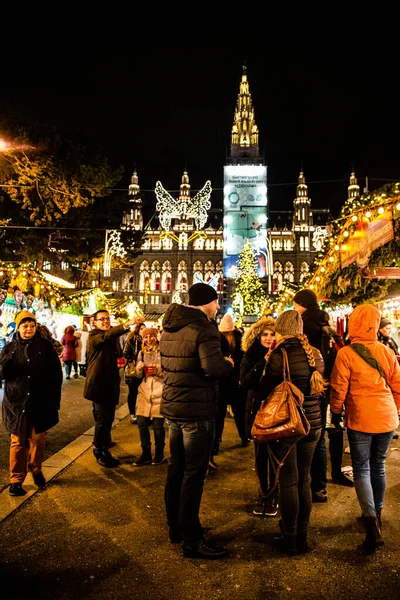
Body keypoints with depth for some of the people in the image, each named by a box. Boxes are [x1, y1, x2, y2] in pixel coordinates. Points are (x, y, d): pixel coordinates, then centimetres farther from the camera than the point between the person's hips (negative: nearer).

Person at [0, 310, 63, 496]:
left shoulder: (45, 346, -2)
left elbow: (56, 373, 0)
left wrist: (55, 397, -3)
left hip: (41, 402, 0)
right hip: (17, 402, 0)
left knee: (38, 440, 11)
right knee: (18, 442, 7)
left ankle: (36, 470, 34)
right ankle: (16, 480, 19)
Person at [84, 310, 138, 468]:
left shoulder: (112, 337, 12)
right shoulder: (93, 337, -10)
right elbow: (106, 336, -31)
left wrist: (119, 362, 5)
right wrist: (125, 325, -47)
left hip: (111, 384, 7)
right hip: (98, 384, -7)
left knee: (108, 419, 12)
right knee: (102, 420, -5)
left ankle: (103, 451, 26)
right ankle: (100, 453, 11)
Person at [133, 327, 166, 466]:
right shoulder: (142, 353, 10)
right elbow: (138, 375, 12)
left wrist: (158, 370, -20)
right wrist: (139, 367, -9)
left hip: (159, 393, -5)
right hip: (144, 393, 5)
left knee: (158, 426, 2)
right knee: (142, 424, 6)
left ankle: (159, 454, 23)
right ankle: (146, 454, 24)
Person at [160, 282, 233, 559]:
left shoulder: (169, 327, 9)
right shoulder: (203, 328, -17)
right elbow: (213, 367, -28)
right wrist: (228, 363, -9)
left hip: (172, 406, 9)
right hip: (197, 410, -9)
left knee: (176, 467, 19)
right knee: (195, 473, 2)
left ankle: (175, 526, 34)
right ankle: (192, 539, 13)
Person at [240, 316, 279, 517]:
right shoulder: (250, 356, -1)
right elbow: (244, 382, -14)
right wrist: (263, 362, -22)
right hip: (258, 410, 1)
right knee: (260, 455, 8)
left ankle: (274, 496, 21)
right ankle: (263, 494, 25)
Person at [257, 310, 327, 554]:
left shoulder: (279, 355, -17)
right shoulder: (316, 354, 0)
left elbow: (266, 391, -12)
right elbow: (322, 388, 10)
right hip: (312, 424, 5)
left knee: (289, 481, 8)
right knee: (304, 479, 16)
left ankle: (290, 538, 20)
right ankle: (303, 536, 27)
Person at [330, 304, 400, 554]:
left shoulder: (346, 353, -12)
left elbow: (339, 388, -9)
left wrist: (336, 412, 7)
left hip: (360, 419, -4)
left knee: (362, 469, 7)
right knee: (378, 466, 19)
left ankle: (371, 519, -8)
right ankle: (377, 513, 33)